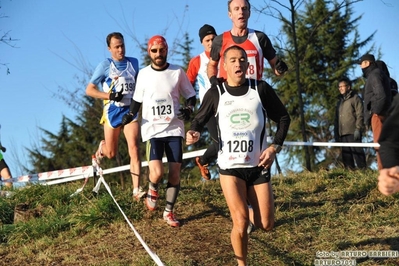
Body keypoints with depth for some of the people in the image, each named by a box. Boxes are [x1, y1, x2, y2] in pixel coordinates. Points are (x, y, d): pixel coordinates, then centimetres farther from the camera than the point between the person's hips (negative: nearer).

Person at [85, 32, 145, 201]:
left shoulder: (134, 63, 5)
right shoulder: (105, 65, -7)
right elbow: (89, 90, -7)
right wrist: (110, 95, -19)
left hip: (130, 111, 2)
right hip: (112, 112, -2)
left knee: (134, 149, -14)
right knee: (111, 154, 8)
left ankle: (136, 190, -14)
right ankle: (102, 148, 47)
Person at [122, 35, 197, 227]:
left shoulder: (177, 72, 0)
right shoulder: (143, 74, 4)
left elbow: (191, 95, 9)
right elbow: (137, 99, 15)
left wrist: (189, 109, -11)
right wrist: (131, 114, -3)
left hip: (175, 129, 1)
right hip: (152, 129, -1)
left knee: (175, 173, 1)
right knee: (157, 173, -16)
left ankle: (169, 212, 21)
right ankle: (152, 190, 21)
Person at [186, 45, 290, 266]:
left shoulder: (261, 89, -2)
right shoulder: (216, 93, -2)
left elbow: (283, 118, 7)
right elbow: (199, 119, 7)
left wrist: (275, 147, -5)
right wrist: (193, 133, -16)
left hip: (258, 166, 1)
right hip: (230, 167, -1)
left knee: (266, 225, 4)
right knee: (240, 224, -9)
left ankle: (251, 212, 39)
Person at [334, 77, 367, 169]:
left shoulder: (355, 98, 4)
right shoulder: (340, 101, 24)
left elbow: (360, 115, -6)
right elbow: (336, 119, 23)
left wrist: (358, 129, -15)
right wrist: (336, 133, 15)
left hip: (353, 133, -7)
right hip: (342, 133, 7)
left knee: (357, 152, -11)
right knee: (346, 155, 4)